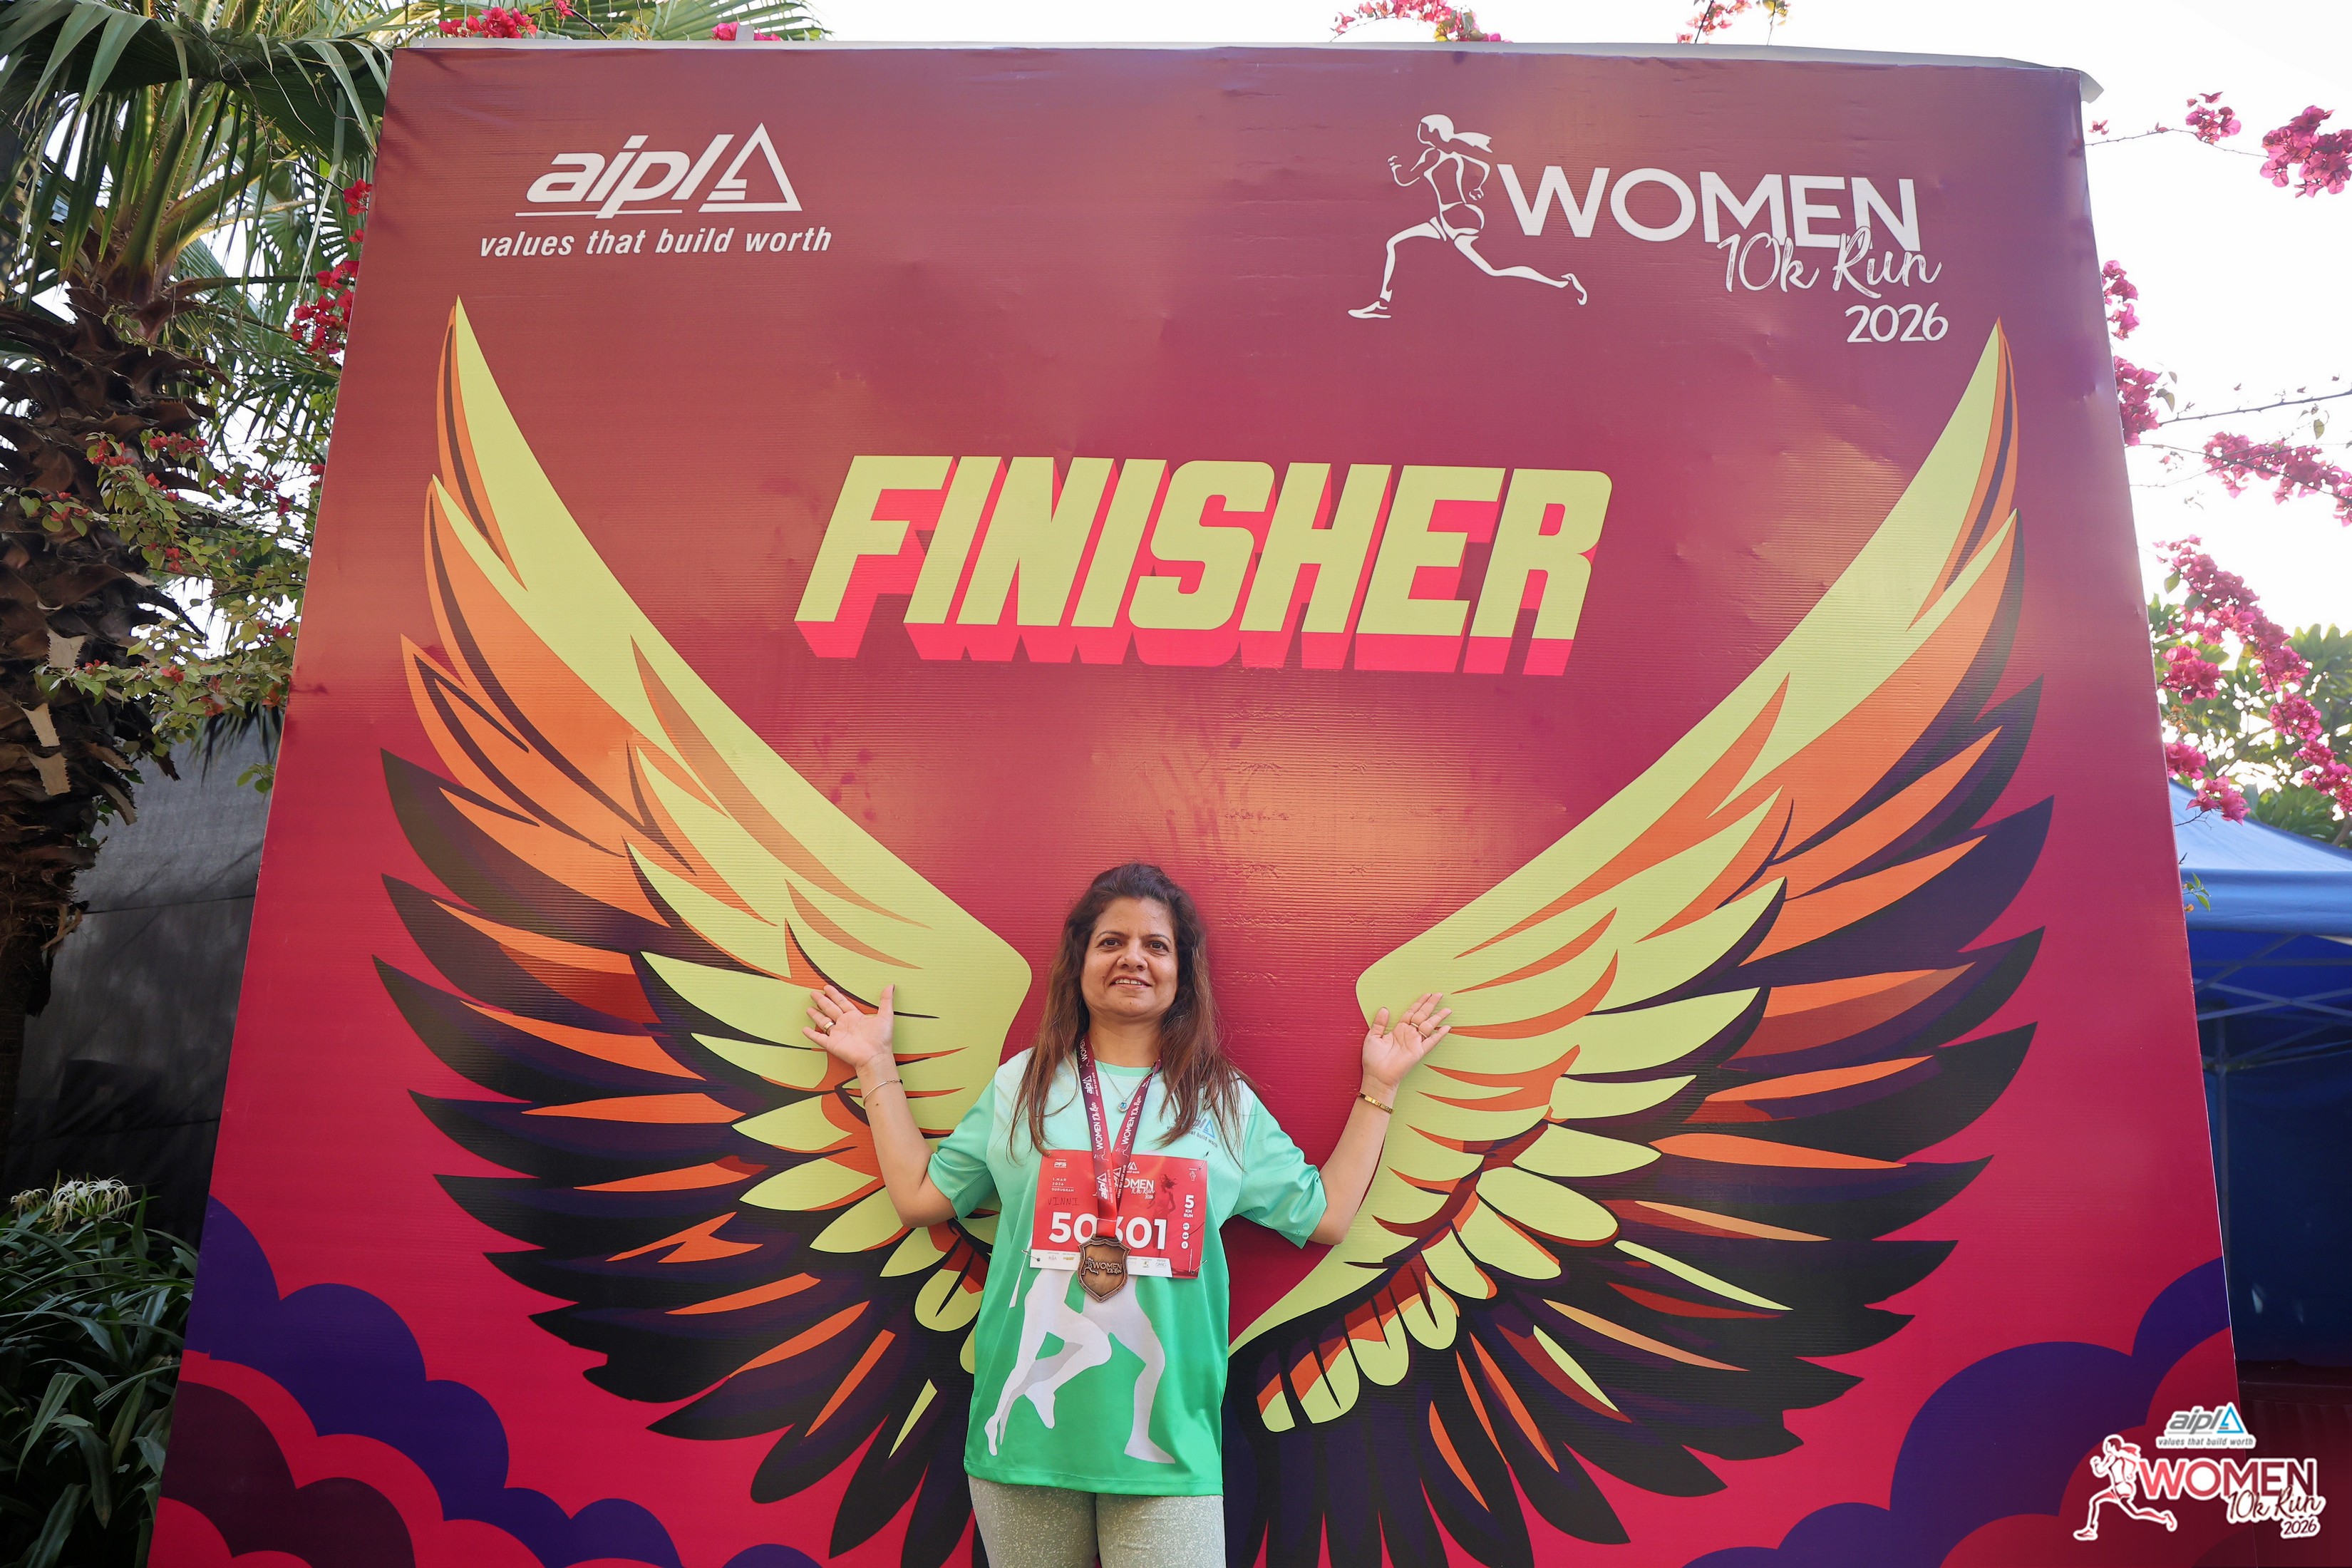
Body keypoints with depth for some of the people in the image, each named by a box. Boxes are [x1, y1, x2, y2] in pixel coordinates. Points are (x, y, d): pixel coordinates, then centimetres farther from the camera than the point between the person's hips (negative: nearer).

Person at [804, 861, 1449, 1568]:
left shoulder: (1226, 1101, 7)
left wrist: (1378, 1087, 9)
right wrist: (877, 1068, 10)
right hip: (1025, 1432, 1)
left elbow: (1325, 1215, 8)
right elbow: (920, 1196, 8)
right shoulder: (1021, 1086, 7)